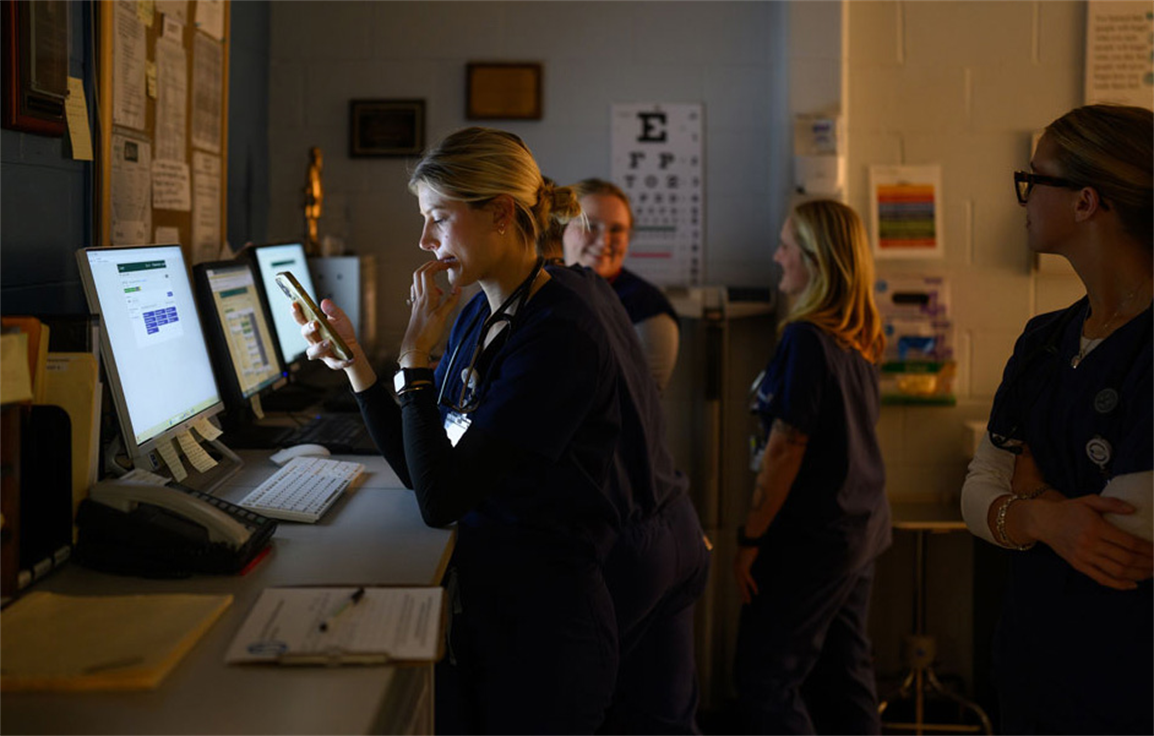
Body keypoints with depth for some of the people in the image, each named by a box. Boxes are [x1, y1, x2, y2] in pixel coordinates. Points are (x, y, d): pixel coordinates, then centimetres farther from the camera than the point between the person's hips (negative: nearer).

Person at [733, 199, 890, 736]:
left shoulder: (806, 339, -18)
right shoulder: (858, 341, 6)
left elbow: (786, 448, -18)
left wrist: (750, 538, -12)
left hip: (813, 534, -9)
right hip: (863, 527, 9)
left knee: (765, 679, -1)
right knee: (844, 674, 15)